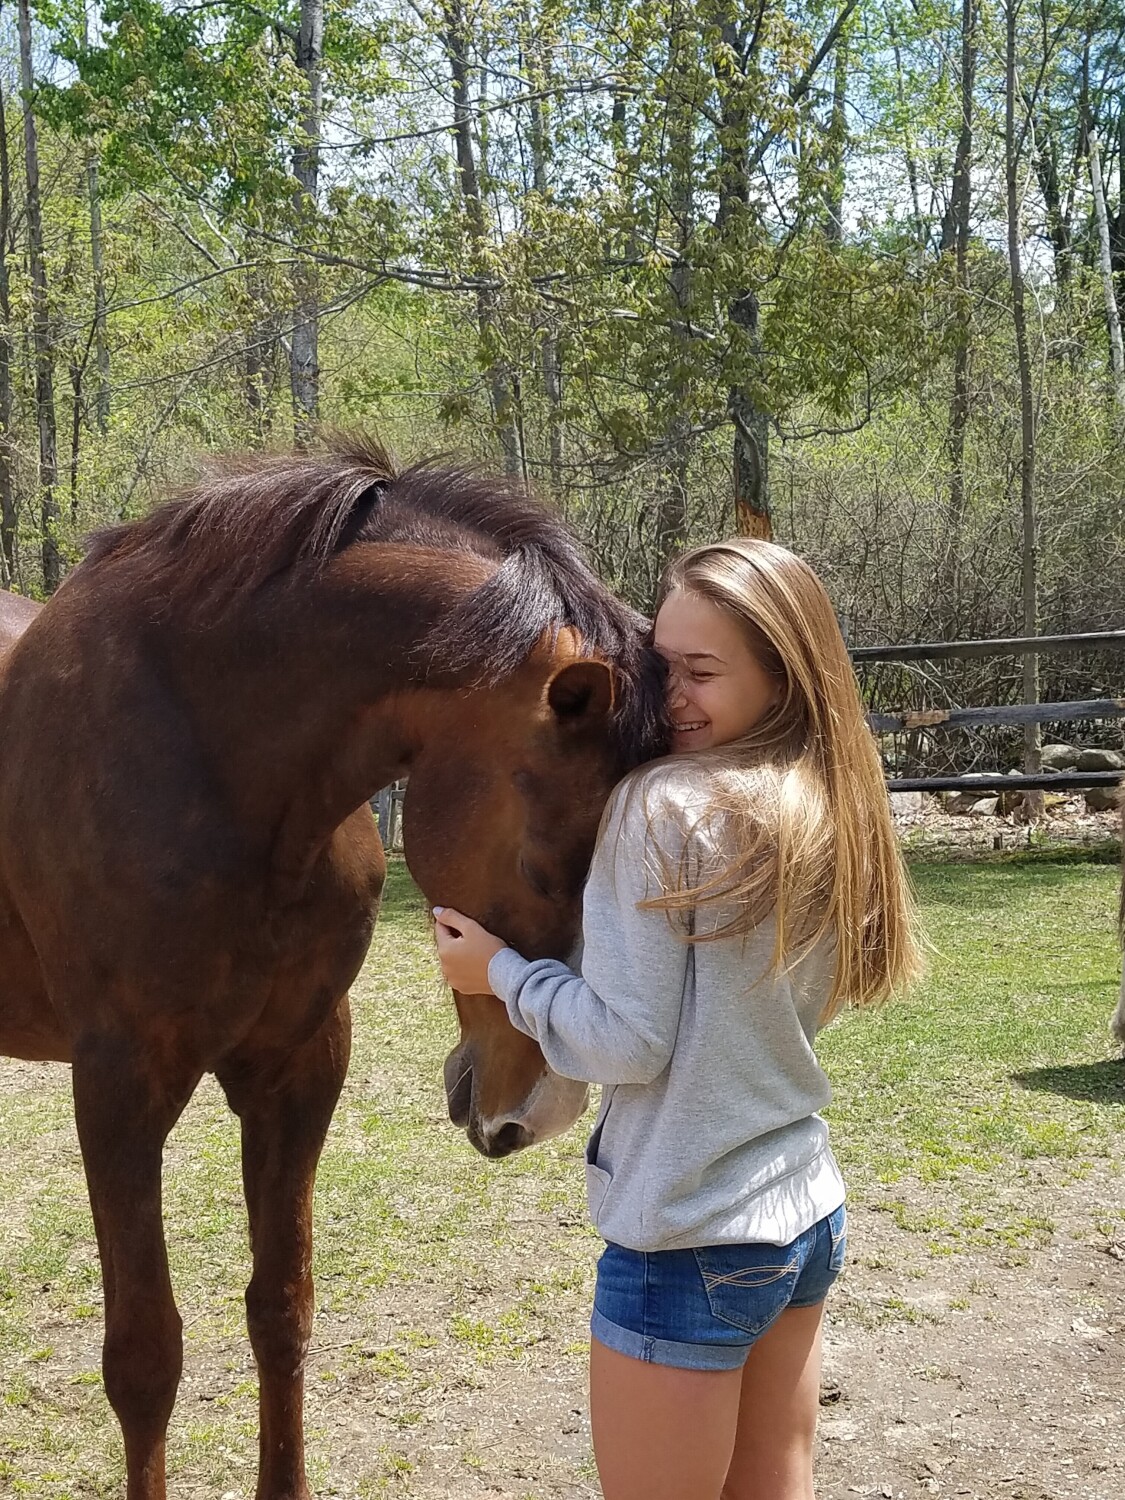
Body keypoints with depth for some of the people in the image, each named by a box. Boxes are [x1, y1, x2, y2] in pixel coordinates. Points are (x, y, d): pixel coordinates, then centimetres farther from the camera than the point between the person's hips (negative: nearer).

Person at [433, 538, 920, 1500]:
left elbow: (626, 1041, -18)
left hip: (688, 1241, -7)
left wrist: (498, 970, -4)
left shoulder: (664, 808, -19)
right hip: (810, 1212, 8)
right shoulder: (833, 815, 3)